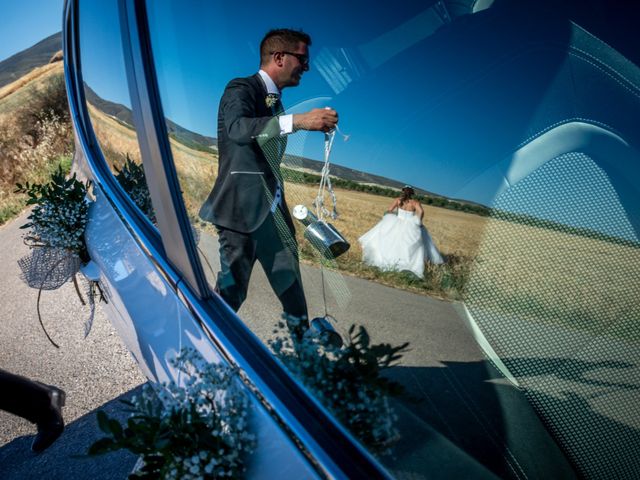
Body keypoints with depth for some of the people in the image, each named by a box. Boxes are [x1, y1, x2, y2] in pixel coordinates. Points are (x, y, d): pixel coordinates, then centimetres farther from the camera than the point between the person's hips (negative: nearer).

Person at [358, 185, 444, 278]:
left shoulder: (398, 200, 2)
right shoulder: (415, 202, -1)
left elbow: (389, 210, 0)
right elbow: (421, 211, -19)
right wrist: (419, 222, -5)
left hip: (397, 225, 1)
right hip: (411, 227, -1)